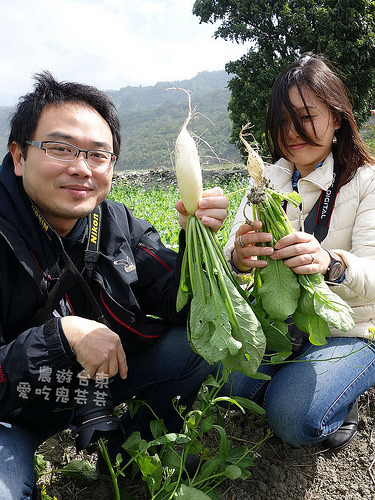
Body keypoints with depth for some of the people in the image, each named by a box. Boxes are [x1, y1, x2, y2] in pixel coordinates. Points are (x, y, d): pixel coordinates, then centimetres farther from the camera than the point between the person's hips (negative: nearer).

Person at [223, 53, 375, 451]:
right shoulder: (268, 179, 2)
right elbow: (232, 252, -9)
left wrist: (332, 264, -46)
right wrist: (238, 258, -35)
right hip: (280, 323, 4)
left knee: (293, 418, -22)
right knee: (231, 383, -16)